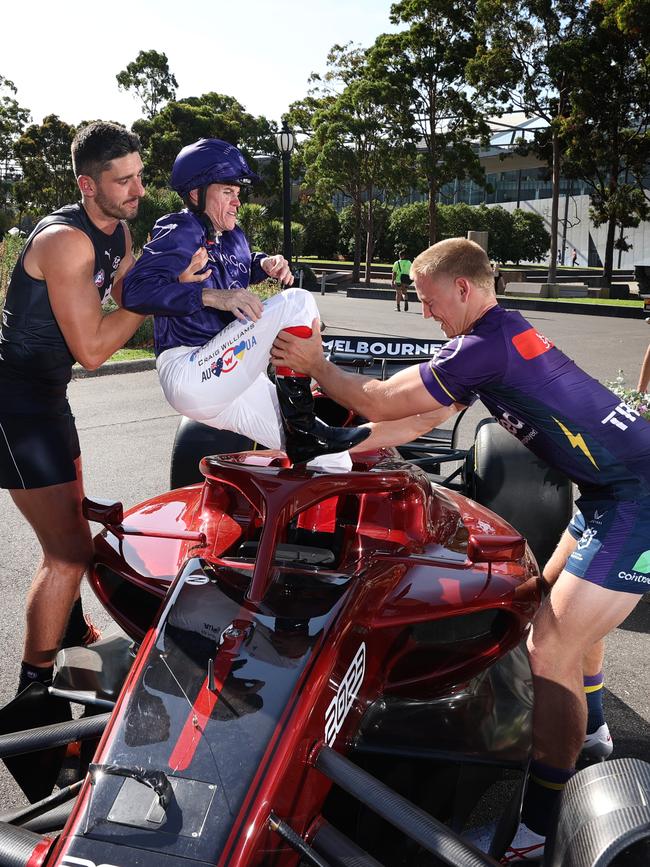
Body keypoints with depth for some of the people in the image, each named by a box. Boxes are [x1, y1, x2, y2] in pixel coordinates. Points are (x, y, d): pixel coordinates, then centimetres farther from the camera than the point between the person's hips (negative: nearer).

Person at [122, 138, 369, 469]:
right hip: (191, 377, -8)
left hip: (233, 383, 8)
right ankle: (303, 430, -18)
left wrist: (264, 263, 17)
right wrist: (213, 296, -29)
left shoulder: (233, 237, 18)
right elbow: (137, 289, -20)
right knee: (298, 302, -21)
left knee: (335, 464, 0)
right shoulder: (180, 230, -5)